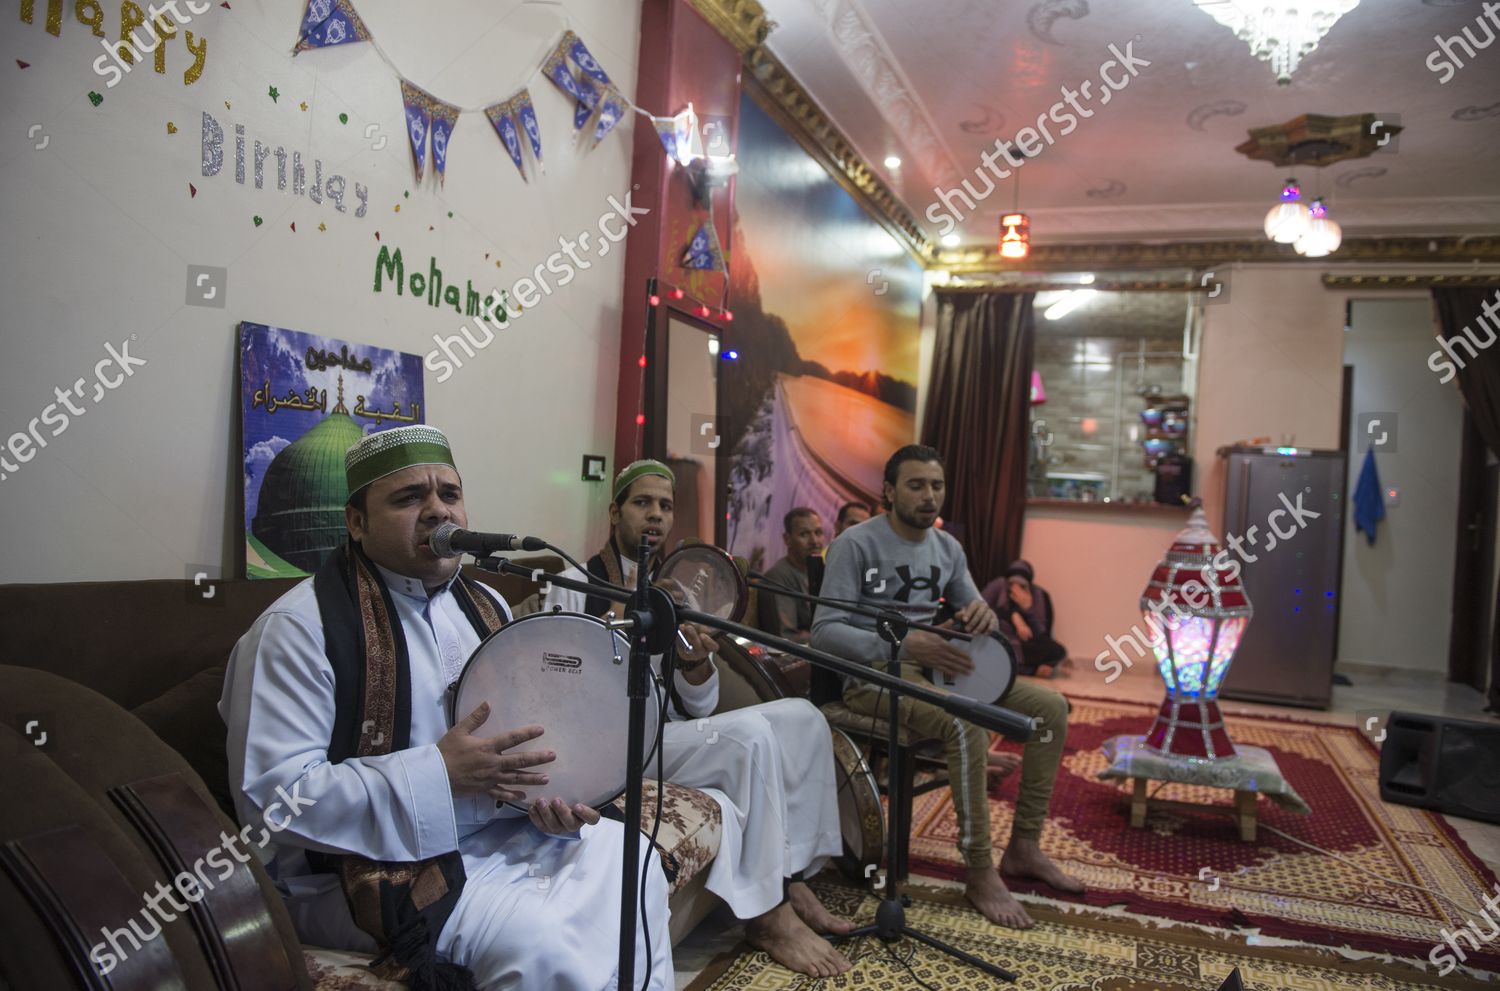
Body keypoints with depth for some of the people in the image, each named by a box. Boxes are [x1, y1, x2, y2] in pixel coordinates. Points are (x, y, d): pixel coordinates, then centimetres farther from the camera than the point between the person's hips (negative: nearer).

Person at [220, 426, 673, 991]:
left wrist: (545, 795, -7)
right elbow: (269, 795, -21)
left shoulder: (485, 607, 9)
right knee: (537, 941, -28)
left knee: (627, 857, -6)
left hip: (486, 833, 8)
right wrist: (439, 774, -26)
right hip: (357, 865, -7)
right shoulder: (296, 629, -15)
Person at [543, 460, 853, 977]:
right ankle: (767, 915, -16)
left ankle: (790, 877, -4)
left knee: (802, 716, -9)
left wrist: (696, 663, -16)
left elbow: (698, 708, 7)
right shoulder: (575, 584, -5)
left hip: (672, 736, 7)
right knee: (750, 735, -28)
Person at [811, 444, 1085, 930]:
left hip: (936, 665, 8)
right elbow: (824, 631, -17)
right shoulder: (856, 544, -10)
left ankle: (1024, 847, 7)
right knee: (967, 722, -35)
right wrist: (902, 644, -28)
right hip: (875, 672, -8)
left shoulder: (947, 548, 13)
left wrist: (982, 614, -9)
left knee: (1050, 707, -2)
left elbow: (972, 614, 18)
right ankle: (979, 870, -19)